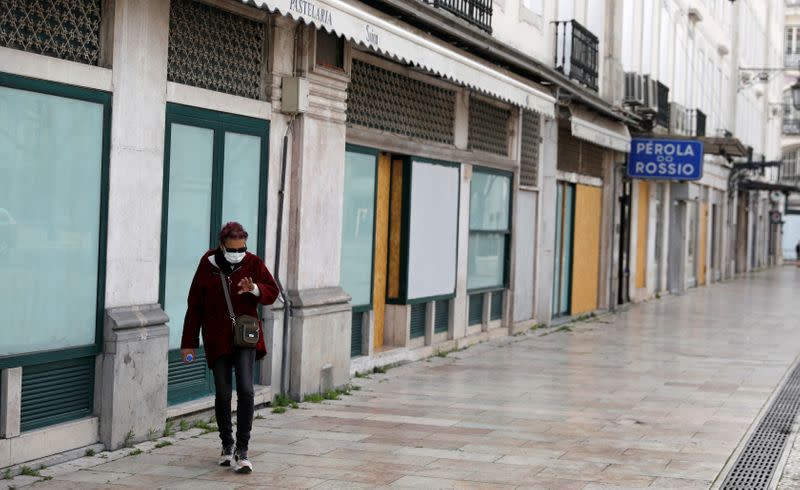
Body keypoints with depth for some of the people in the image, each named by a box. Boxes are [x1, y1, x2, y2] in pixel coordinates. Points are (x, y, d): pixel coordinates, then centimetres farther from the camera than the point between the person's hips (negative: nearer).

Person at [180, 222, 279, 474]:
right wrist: (189, 343, 3)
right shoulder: (207, 265, -2)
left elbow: (272, 293, 4)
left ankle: (242, 451, -5)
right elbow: (194, 306, 3)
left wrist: (255, 290, -19)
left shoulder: (253, 263, -1)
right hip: (217, 339, 0)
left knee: (246, 391, -13)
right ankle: (227, 444, 24)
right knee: (223, 394, 3)